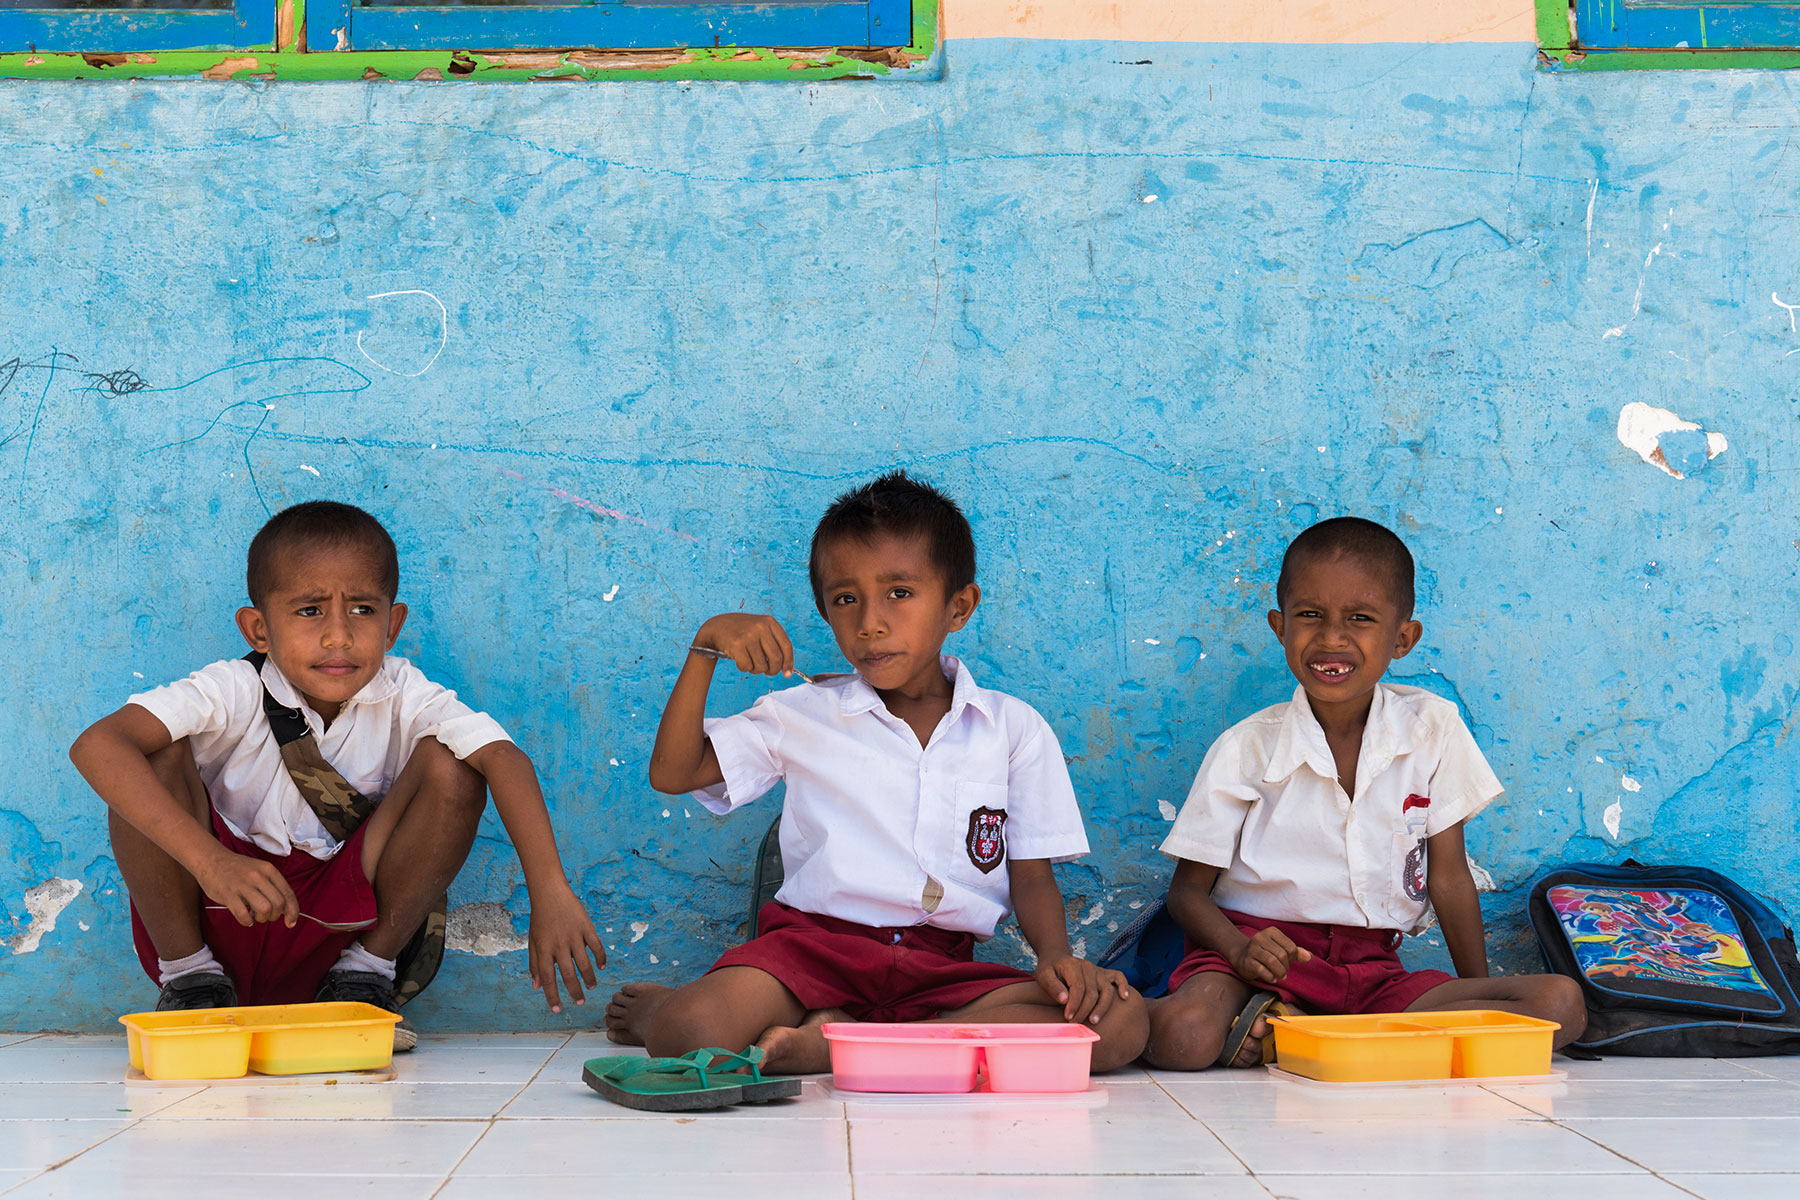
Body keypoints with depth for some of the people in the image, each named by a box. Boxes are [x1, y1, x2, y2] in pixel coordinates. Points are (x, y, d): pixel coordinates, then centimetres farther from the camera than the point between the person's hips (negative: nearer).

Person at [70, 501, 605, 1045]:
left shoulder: (402, 697, -11)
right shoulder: (233, 692, -18)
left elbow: (504, 757, -24)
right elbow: (96, 746, -33)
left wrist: (550, 892, -40)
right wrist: (210, 861, -45)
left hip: (337, 921, 1)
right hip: (215, 913, -1)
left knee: (450, 766, -18)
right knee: (156, 755, -26)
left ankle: (366, 971, -4)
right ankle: (187, 973, -7)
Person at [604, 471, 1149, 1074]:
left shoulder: (1014, 728, 11)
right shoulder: (804, 714, 12)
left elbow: (1032, 875, 11)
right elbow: (672, 772, 7)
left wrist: (1056, 956, -10)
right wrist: (706, 647, -3)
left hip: (945, 966, 2)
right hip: (815, 942, -2)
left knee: (1120, 1021, -26)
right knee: (690, 1034, -34)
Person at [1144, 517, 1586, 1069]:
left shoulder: (1432, 728, 2)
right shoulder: (1244, 750, -4)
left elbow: (1448, 875, 9)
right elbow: (1188, 889, 1)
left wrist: (1481, 993, 7)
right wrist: (1240, 949, -19)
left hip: (1374, 969, 5)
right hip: (1262, 954, -4)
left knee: (1561, 1002, -20)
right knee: (1183, 1036, -39)